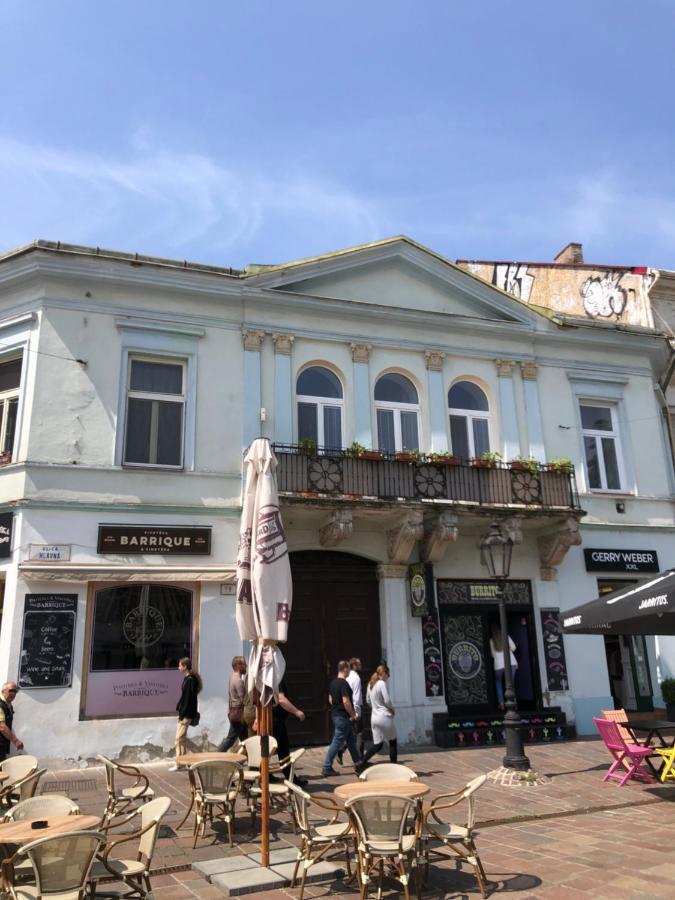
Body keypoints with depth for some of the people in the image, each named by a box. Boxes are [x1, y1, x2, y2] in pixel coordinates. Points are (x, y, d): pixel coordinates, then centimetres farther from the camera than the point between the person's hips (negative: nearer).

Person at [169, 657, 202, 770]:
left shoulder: (190, 679, -17)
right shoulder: (188, 678, 11)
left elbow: (188, 698, -20)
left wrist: (182, 714, -19)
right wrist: (179, 708, 15)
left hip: (186, 714, -10)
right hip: (184, 713, 10)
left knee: (179, 738, -5)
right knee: (182, 738, 14)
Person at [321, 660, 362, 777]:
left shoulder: (333, 683, 9)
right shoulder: (344, 683, -19)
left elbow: (330, 699, 17)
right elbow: (346, 702, -23)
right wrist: (353, 715, -12)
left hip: (335, 714, 10)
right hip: (343, 717, -10)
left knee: (351, 739, 19)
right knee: (337, 742, -4)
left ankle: (358, 763, 28)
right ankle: (327, 768, -1)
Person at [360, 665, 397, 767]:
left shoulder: (370, 684, 9)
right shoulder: (382, 683, -14)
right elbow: (387, 701, -17)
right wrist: (393, 709, 1)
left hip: (374, 717, 7)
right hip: (384, 717, -7)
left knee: (377, 745, 10)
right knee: (393, 742, 11)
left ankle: (362, 763, -4)